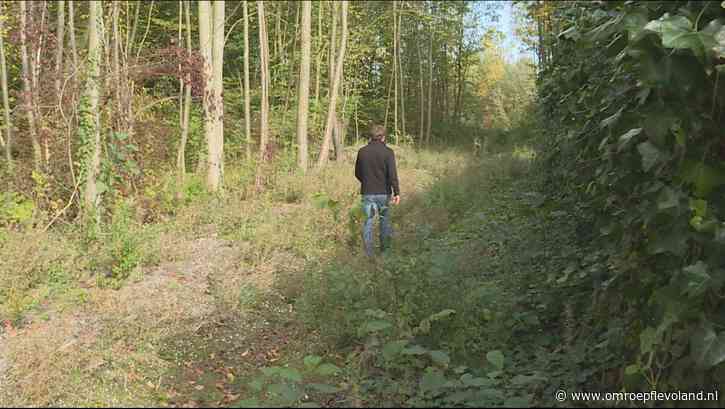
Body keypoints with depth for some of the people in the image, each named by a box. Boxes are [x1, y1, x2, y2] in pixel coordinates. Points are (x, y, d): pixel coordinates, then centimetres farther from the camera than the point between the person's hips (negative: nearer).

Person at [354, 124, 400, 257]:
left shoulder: (362, 151, 1)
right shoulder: (388, 152, -8)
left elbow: (357, 173, 9)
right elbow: (392, 174, -16)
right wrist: (396, 192, -15)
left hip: (367, 193, 1)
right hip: (384, 193, -1)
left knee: (368, 221, 5)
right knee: (385, 219, 18)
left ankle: (368, 253, 0)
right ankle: (385, 248, 28)